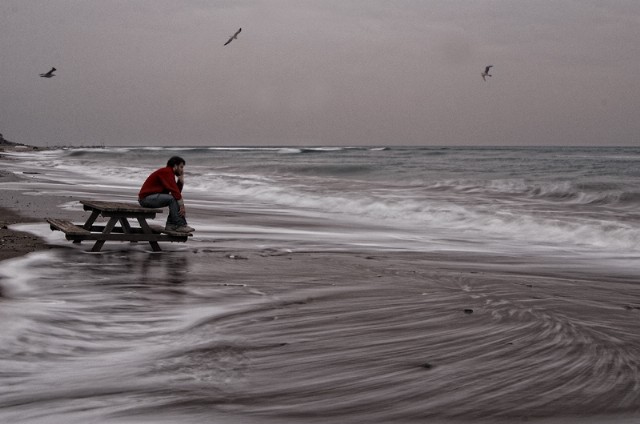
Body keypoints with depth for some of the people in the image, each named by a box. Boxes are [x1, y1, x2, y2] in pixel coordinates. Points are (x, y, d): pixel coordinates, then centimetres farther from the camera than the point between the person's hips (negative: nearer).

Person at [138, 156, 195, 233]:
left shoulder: (169, 172, 16)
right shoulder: (166, 172, -15)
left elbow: (177, 191, 10)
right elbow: (174, 190, -23)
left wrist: (181, 179, 3)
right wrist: (182, 206, -22)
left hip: (153, 198, 10)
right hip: (146, 198, -10)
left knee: (177, 199, 7)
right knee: (173, 199, -25)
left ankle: (170, 224, 3)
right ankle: (180, 225, -21)